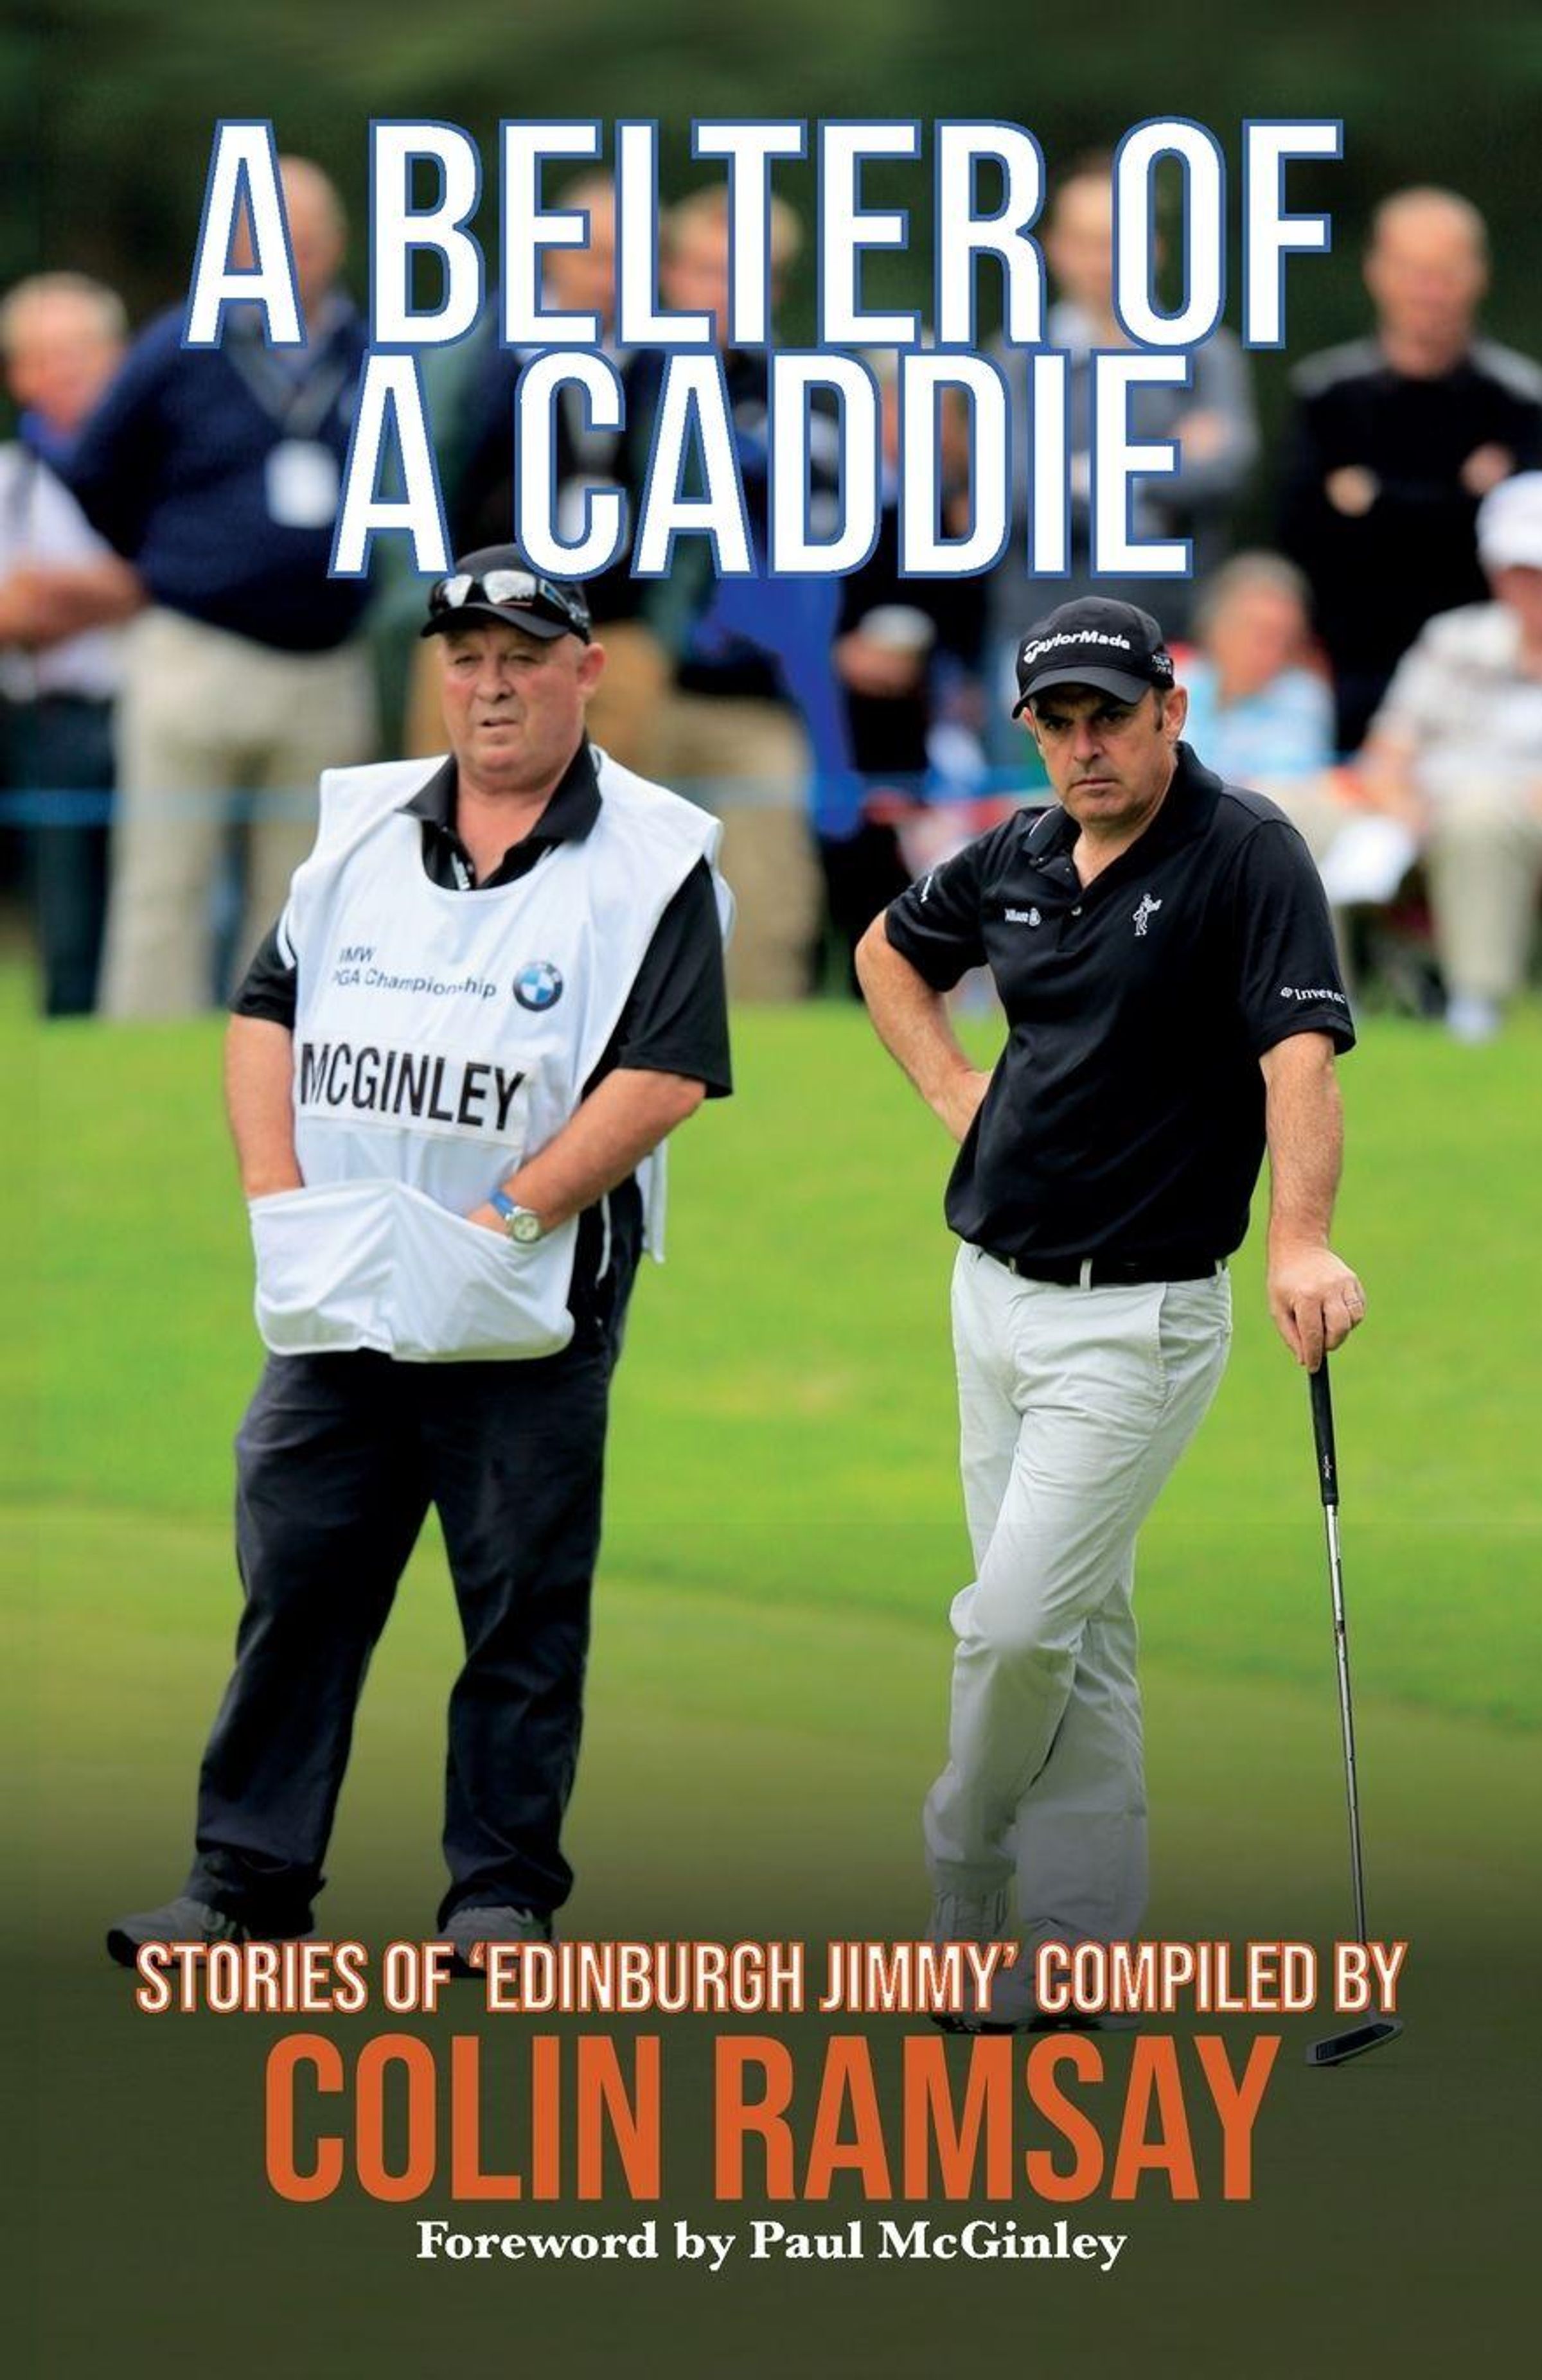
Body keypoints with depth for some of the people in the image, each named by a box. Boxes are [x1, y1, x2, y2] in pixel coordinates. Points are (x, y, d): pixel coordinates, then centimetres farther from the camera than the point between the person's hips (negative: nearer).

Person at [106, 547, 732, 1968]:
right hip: (337, 1301, 4)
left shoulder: (653, 860, -3)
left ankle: (504, 1891, 9)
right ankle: (247, 1880, 9)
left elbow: (665, 1077, -12)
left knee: (523, 1608, 1)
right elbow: (269, 1011, 14)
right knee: (295, 1583, 4)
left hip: (526, 1315, -4)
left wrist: (506, 1222, -17)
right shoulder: (364, 827, 12)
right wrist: (278, 1197, -1)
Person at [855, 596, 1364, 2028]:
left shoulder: (1245, 855, -13)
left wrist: (1301, 1240, -40)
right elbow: (891, 952, 28)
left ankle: (961, 1895, 9)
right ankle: (1083, 1936, 15)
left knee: (1021, 1624, -10)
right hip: (995, 1291, 7)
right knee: (1072, 1631, 10)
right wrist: (952, 1090, 11)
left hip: (1138, 1313, -7)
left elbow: (1299, 1051, -26)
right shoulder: (1020, 860, 8)